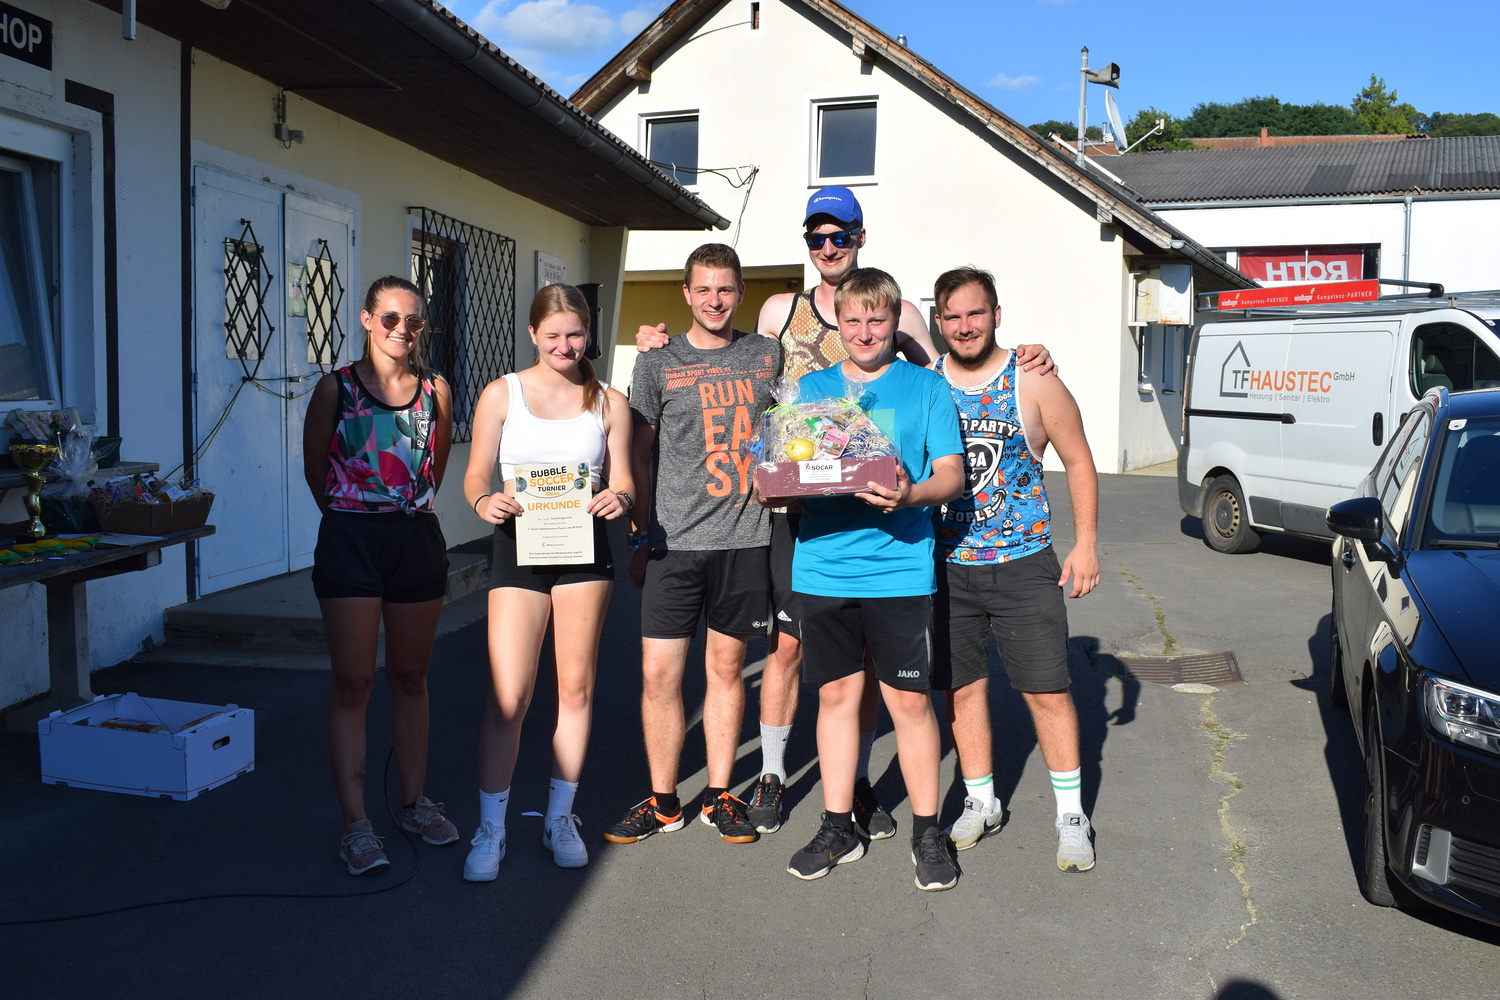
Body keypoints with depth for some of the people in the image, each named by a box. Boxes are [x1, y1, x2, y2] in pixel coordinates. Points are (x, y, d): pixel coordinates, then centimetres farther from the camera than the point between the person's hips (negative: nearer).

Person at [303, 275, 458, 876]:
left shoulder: (435, 391, 3)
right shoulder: (336, 387, -3)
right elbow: (314, 469, 7)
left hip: (418, 539, 3)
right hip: (350, 541, -3)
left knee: (410, 676, 13)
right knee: (353, 682, -1)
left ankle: (414, 803, 26)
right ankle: (356, 824, 6)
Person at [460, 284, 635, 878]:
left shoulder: (609, 402, 9)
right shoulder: (502, 394, 5)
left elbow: (622, 481, 7)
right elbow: (476, 475, 5)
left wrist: (618, 500, -16)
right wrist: (484, 502, -17)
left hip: (585, 546, 2)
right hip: (520, 545, -1)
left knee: (576, 689, 9)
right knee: (507, 697, -6)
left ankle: (559, 817, 25)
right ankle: (490, 829, 10)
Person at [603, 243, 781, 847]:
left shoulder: (768, 356, 9)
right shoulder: (658, 365, 5)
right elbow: (636, 455, 8)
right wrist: (641, 534, 3)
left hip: (745, 537, 1)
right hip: (674, 541, -1)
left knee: (726, 666, 9)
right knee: (658, 674, -1)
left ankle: (718, 796, 22)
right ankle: (662, 802, 15)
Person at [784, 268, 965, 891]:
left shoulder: (926, 387, 6)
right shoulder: (811, 388, 14)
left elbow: (951, 475, -1)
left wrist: (911, 494, -22)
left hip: (899, 567, -2)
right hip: (823, 565, 3)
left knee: (909, 699, 2)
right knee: (836, 693, 10)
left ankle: (927, 832, 18)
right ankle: (838, 828, 23)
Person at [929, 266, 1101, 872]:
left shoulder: (1033, 383, -3)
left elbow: (1079, 463, 3)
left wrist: (1085, 544, -3)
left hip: (1023, 564, -2)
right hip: (946, 565, 2)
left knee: (1046, 689, -1)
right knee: (962, 686, 9)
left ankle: (1071, 815, 14)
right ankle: (981, 802, 27)